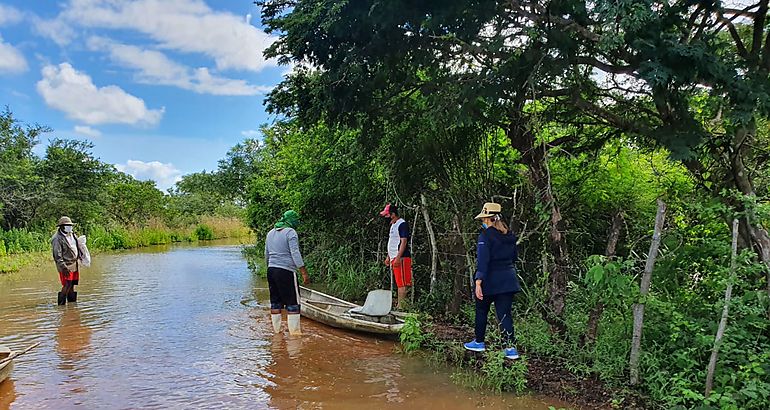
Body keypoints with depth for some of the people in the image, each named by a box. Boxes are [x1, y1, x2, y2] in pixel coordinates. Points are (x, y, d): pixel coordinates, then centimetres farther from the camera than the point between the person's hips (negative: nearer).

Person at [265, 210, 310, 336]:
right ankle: (294, 331, -2)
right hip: (286, 271, -8)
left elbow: (266, 255, 20)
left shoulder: (270, 233, 15)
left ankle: (276, 330, 18)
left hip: (271, 270, 8)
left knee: (275, 301, 12)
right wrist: (304, 273, -16)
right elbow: (295, 253, -16)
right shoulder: (290, 232, -8)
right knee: (293, 303, -3)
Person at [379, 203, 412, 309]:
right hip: (394, 258, 10)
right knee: (399, 283, 11)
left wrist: (398, 258, -23)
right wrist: (388, 257, 22)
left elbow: (404, 242, -18)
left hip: (401, 258, -10)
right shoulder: (393, 225, 19)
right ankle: (399, 304, 15)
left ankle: (401, 306, -7)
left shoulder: (402, 224, -11)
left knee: (401, 283, -8)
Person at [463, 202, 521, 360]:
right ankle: (510, 347, -2)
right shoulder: (509, 235, 8)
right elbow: (514, 256, 19)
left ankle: (479, 342, 25)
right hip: (508, 280, 6)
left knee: (482, 311, 14)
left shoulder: (486, 235, -13)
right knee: (504, 313, 5)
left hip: (490, 280, -5)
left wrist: (478, 281, -23)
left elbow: (483, 260, -21)